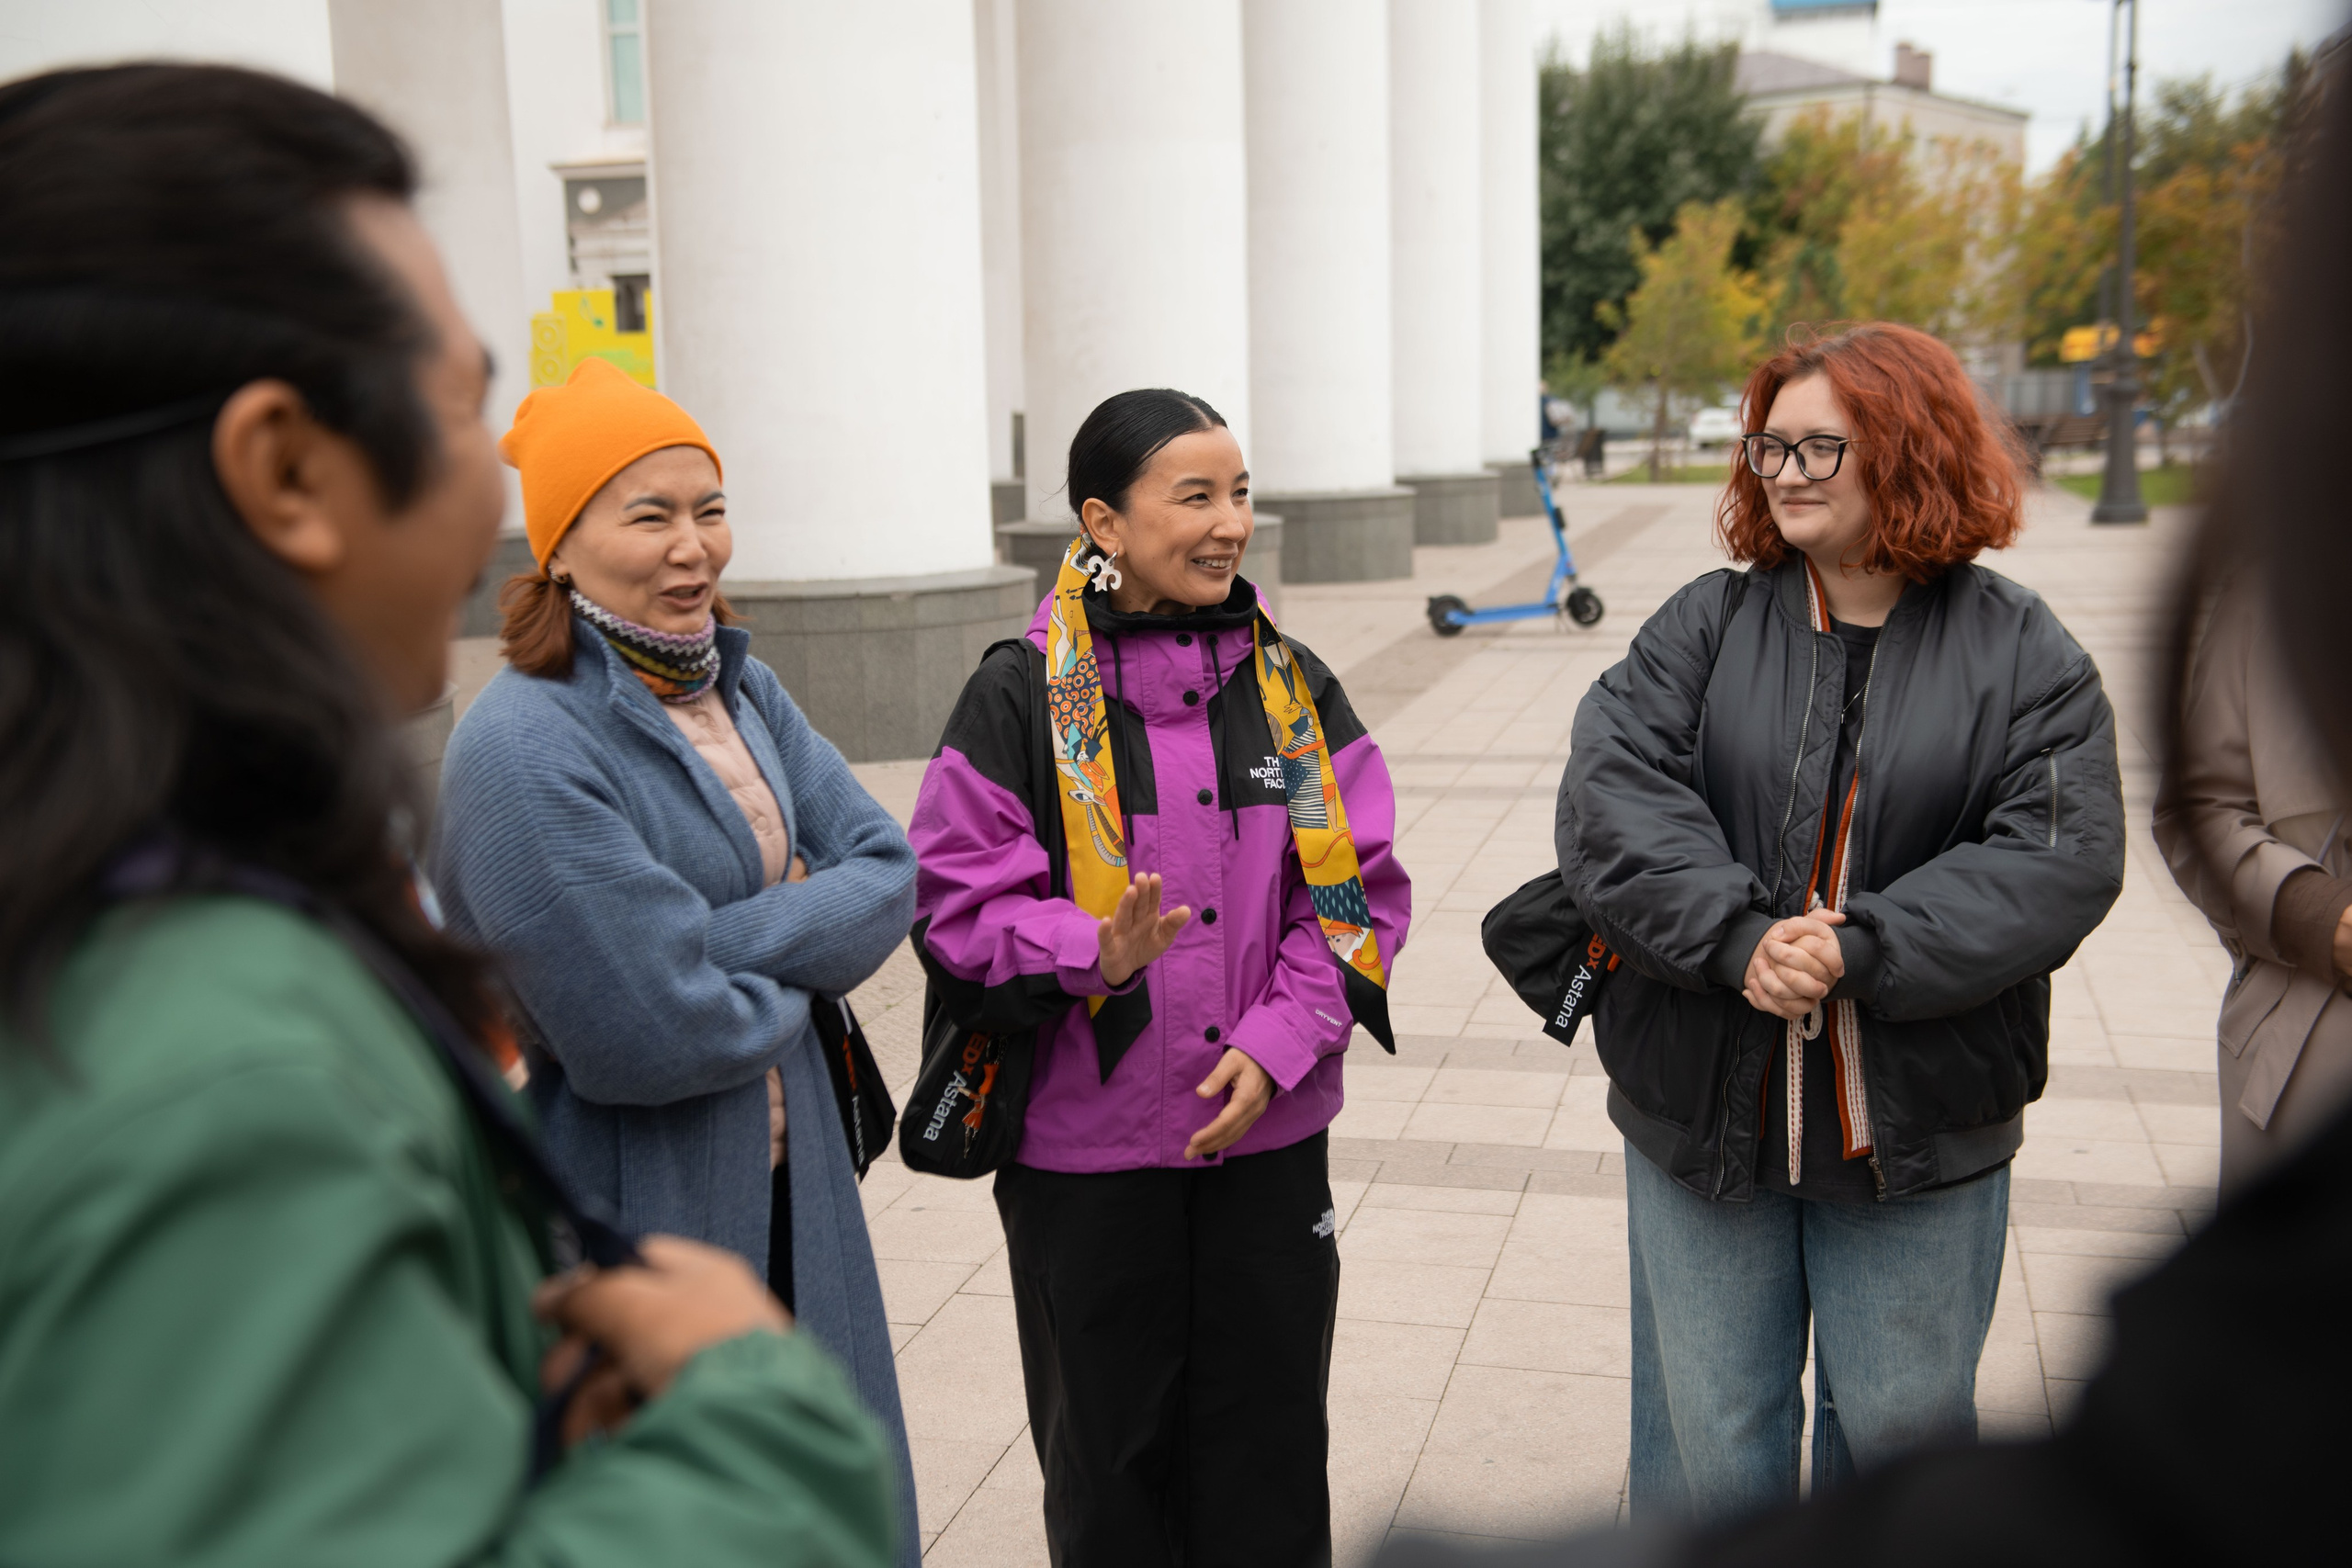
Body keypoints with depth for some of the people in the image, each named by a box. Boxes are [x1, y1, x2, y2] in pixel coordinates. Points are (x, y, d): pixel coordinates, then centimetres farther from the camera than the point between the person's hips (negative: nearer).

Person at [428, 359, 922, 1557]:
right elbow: (646, 1032, -25)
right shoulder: (523, 747, -21)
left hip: (788, 1186, 7)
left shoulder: (743, 690, 4)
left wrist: (732, 944, -17)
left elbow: (887, 871, -2)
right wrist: (799, 967, -8)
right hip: (632, 1210, -7)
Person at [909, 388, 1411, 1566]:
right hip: (1084, 1153, -3)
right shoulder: (1021, 696, -8)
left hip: (1270, 1136, 3)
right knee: (1107, 1443, 14)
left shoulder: (1290, 684, 4)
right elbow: (954, 903, -8)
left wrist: (1280, 1039, -9)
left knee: (1270, 1450, 13)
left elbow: (1360, 888, 3)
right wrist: (1093, 952, -26)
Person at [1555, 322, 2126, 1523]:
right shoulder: (1705, 626, 1)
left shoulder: (2024, 654, -1)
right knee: (1708, 1448, 12)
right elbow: (1610, 794, -11)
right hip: (1701, 1110, 1)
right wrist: (1740, 938, -24)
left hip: (1918, 1134, 0)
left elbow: (2062, 856, -11)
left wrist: (1858, 950, -22)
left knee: (1901, 1429, 16)